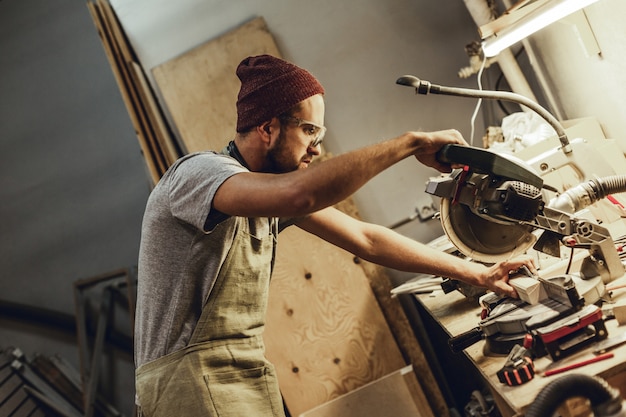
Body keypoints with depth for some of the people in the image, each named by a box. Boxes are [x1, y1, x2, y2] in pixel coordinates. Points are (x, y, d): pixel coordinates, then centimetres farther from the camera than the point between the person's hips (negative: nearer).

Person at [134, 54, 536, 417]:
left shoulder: (273, 187, 9)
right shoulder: (197, 173, -17)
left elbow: (364, 239, 12)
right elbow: (300, 194, -35)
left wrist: (477, 274, 12)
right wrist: (412, 143, -26)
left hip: (252, 380, 8)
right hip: (190, 383, -8)